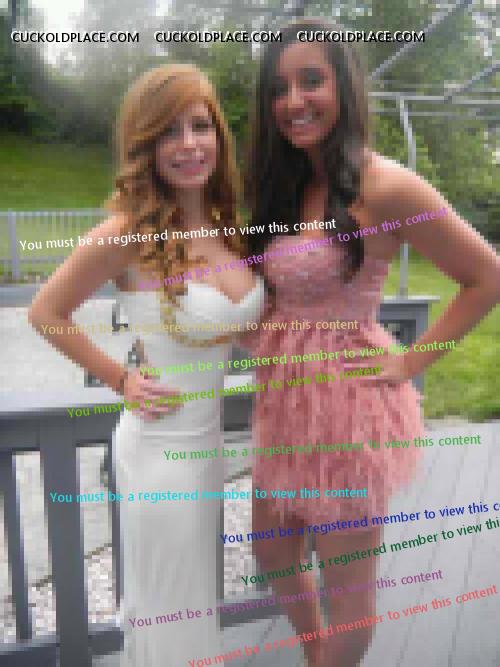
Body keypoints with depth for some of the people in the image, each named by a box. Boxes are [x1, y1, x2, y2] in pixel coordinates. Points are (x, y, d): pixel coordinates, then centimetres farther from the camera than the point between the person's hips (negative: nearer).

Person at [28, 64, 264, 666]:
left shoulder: (226, 223, -2)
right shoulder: (128, 232, -21)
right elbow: (45, 312, -8)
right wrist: (120, 380, -9)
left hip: (211, 436, 6)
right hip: (163, 443, -6)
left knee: (197, 596, 29)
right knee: (170, 610, 17)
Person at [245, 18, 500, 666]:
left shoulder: (384, 187, -16)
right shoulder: (281, 186, 6)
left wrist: (412, 361, -11)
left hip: (347, 404, -8)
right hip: (284, 402, 8)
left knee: (348, 589, 14)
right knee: (273, 553, 26)